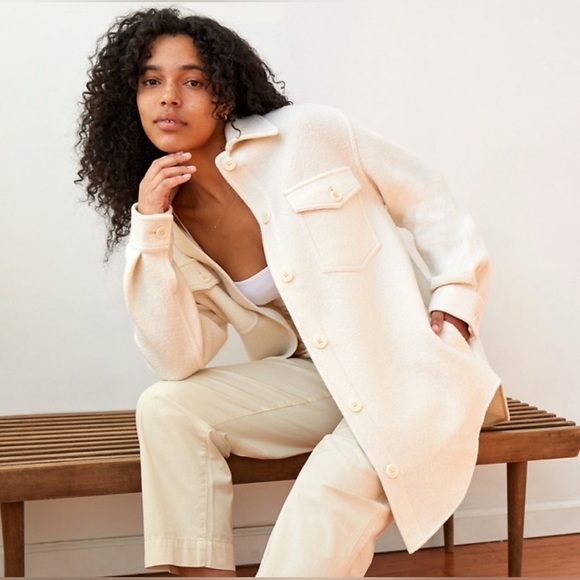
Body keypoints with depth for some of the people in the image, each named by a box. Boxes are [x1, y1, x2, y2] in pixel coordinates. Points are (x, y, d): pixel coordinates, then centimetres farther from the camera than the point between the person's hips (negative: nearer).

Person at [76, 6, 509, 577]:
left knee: (328, 491, -28)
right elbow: (177, 361, -8)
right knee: (165, 408, -11)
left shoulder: (310, 135, -10)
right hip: (322, 381, 5)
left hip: (413, 365, -4)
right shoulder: (173, 219, 2)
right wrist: (150, 228, -13)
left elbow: (430, 202, -1)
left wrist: (455, 305, -12)